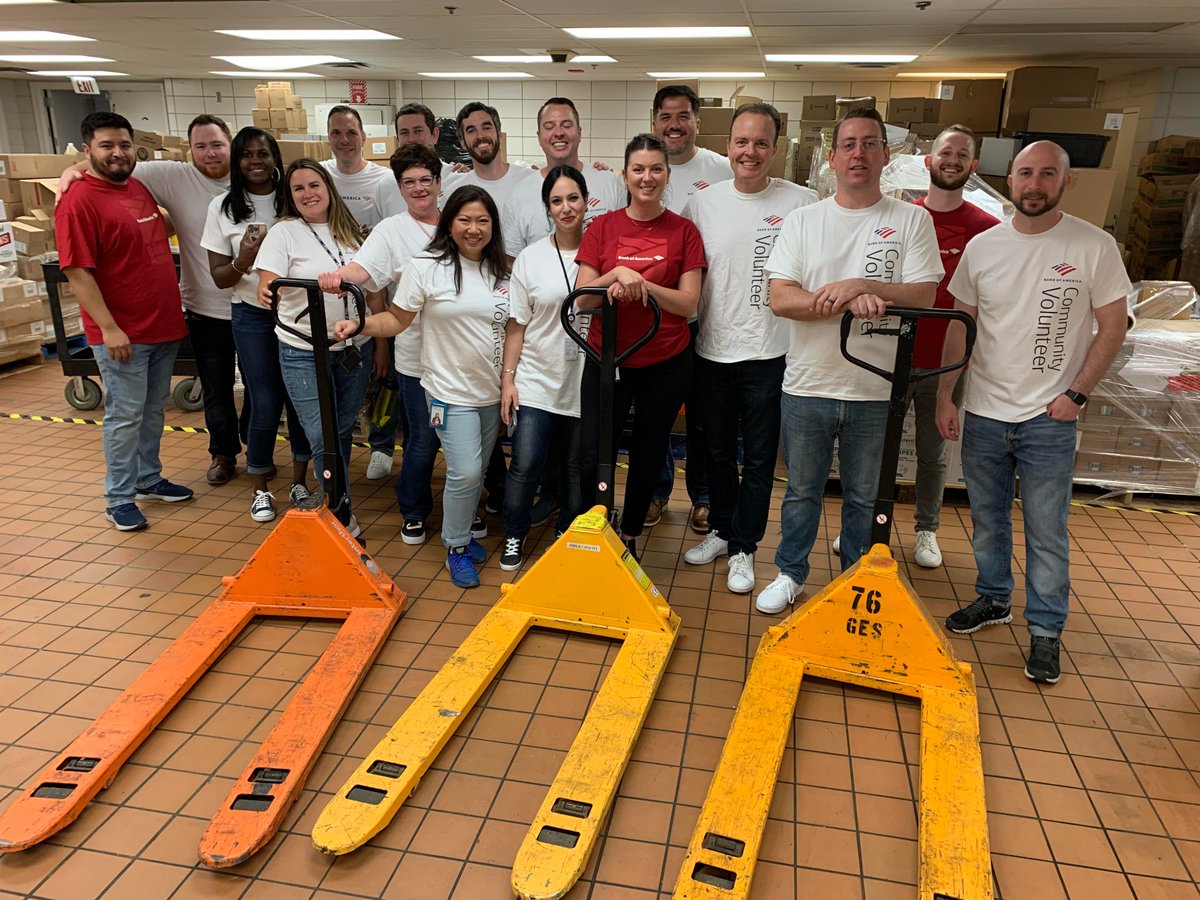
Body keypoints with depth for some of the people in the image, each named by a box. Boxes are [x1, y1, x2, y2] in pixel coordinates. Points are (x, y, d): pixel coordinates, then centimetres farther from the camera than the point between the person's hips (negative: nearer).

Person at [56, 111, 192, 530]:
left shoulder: (140, 189, 11)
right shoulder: (79, 201, -13)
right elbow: (78, 271, -17)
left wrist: (175, 309, 18)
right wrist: (109, 329, -21)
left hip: (164, 325, 7)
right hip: (122, 334, -7)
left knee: (154, 409, 17)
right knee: (125, 415, 1)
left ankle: (149, 479, 31)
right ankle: (118, 499, 14)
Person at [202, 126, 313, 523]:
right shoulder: (223, 207, 1)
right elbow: (219, 277, 1)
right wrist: (243, 262, -19)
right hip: (253, 316, 0)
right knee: (265, 403, 0)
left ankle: (299, 481, 24)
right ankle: (260, 489, 19)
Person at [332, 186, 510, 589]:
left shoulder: (501, 271, 5)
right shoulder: (426, 267, -9)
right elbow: (397, 319, -5)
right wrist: (357, 325, -21)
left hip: (492, 391, 5)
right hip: (451, 391, -5)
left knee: (477, 472, 14)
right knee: (465, 473, -11)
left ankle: (463, 533, 37)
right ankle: (456, 548, 12)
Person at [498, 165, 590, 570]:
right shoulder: (530, 258, 1)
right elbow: (517, 324, 3)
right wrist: (507, 378, 0)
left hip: (586, 382, 0)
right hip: (537, 381, 0)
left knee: (577, 468, 11)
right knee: (525, 465, -3)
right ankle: (514, 537, 20)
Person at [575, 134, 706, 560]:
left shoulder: (684, 231, -1)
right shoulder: (602, 228, 1)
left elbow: (688, 303, -7)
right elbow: (583, 298, -3)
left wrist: (640, 282, -20)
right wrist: (618, 273, -20)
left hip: (666, 364, 0)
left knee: (647, 457, 12)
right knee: (592, 459, -4)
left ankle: (629, 539, 32)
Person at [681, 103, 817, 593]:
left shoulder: (802, 203, -5)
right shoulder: (703, 203, 3)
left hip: (770, 353, -3)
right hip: (713, 350, 3)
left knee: (759, 457, 8)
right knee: (717, 450, 17)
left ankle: (743, 547, 23)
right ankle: (722, 529, 36)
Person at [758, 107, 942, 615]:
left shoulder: (912, 221, 1)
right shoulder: (803, 221, 2)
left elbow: (923, 296, -9)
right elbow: (780, 298, -10)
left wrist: (859, 285, -22)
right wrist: (850, 302, -22)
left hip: (877, 389, 0)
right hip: (808, 384, 1)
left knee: (864, 497, 15)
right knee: (802, 491, 15)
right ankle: (790, 573, 32)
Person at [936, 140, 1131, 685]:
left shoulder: (1095, 247, -6)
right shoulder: (982, 246, 3)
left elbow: (1112, 328, -2)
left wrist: (1076, 394, -10)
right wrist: (944, 396, 4)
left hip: (1049, 418, -3)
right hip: (983, 413, 3)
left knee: (1046, 533, 3)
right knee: (987, 520, 16)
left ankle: (1045, 630, 18)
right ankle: (993, 599, 35)